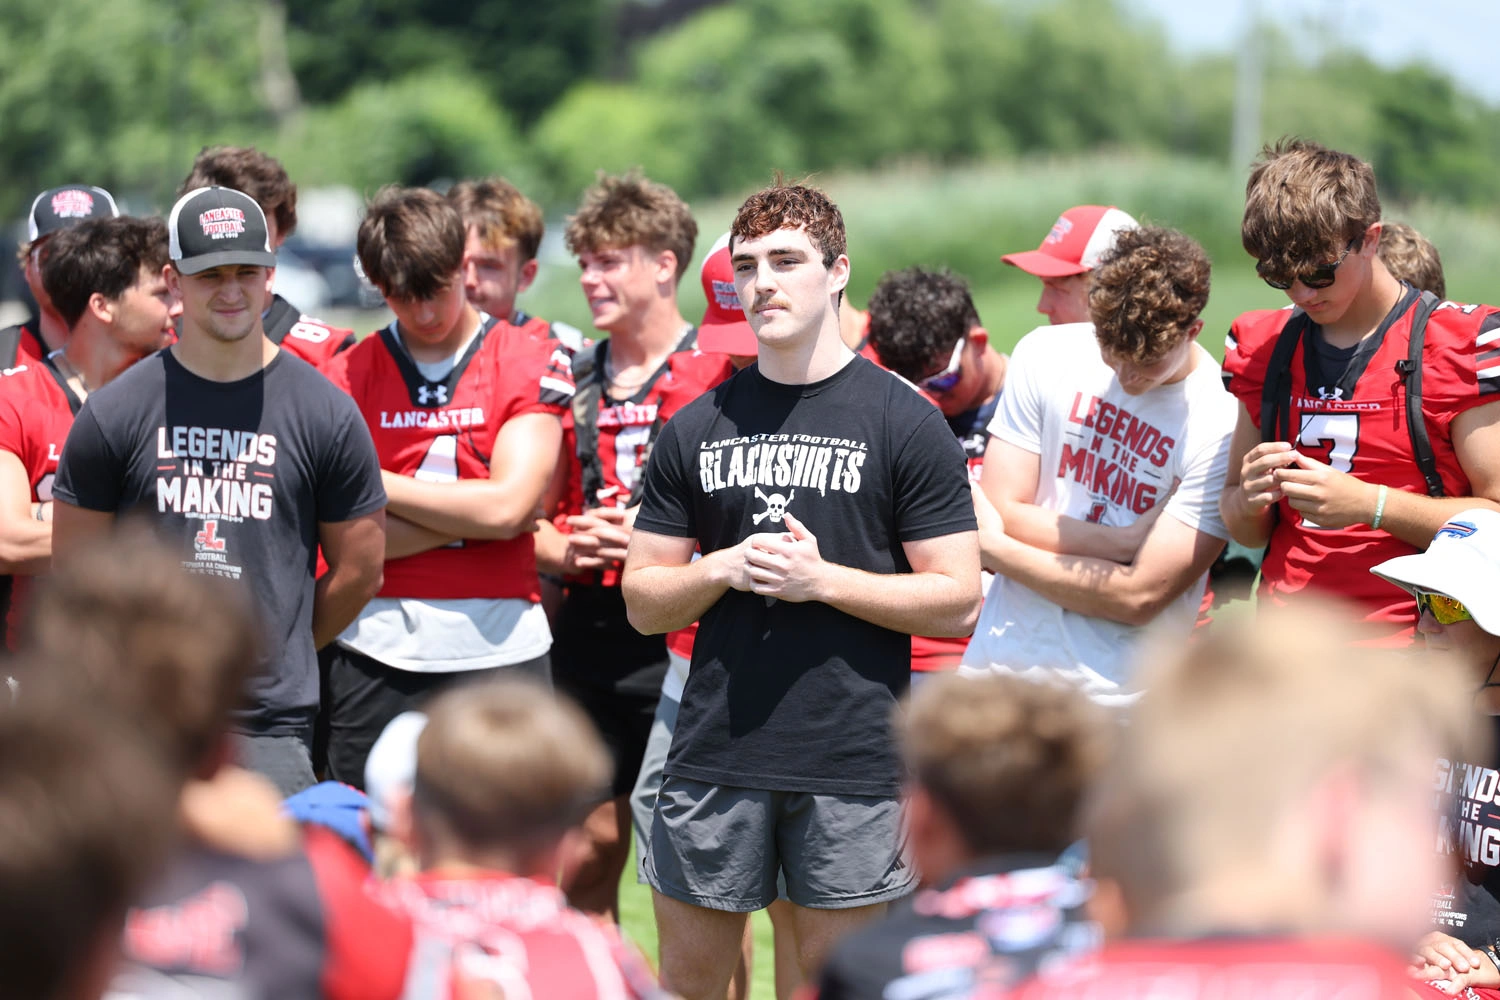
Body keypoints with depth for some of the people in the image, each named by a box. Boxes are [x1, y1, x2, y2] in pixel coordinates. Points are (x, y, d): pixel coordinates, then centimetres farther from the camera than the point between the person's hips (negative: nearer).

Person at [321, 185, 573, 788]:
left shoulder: (533, 365, 2)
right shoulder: (346, 377, 5)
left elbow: (508, 506, -9)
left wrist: (381, 485, -3)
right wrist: (471, 516, -8)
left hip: (500, 649, -1)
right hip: (377, 654, 1)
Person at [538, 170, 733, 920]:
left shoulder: (719, 374, -3)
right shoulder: (574, 379, 15)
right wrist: (562, 549, -2)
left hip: (681, 638, -6)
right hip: (587, 634, 6)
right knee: (584, 855, 9)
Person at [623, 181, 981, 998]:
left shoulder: (904, 422, -1)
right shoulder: (697, 427, 9)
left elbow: (958, 601, -4)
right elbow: (643, 602, 11)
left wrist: (821, 578, -14)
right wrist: (726, 569, -8)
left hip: (853, 762, -3)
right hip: (714, 753, 3)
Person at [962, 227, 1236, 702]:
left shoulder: (1224, 423, -14)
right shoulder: (1045, 355, 0)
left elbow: (1139, 596, -15)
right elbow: (1005, 514, -2)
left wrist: (994, 547, -7)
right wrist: (1125, 542, -13)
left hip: (1117, 695, -4)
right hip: (1000, 662, 4)